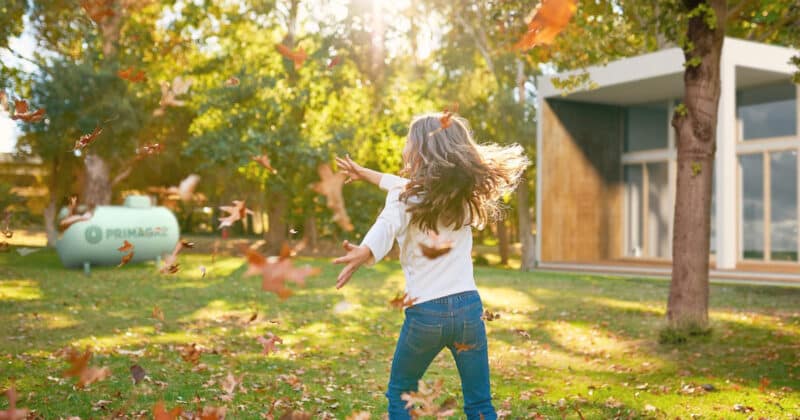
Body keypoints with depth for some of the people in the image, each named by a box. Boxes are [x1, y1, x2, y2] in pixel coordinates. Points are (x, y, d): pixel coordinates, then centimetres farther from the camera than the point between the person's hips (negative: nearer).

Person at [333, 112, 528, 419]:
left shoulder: (405, 199, -4)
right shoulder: (464, 195, 13)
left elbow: (388, 224, -29)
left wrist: (364, 252, -49)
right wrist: (365, 173, 41)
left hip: (425, 312, -4)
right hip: (469, 306, 4)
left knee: (399, 395, 16)